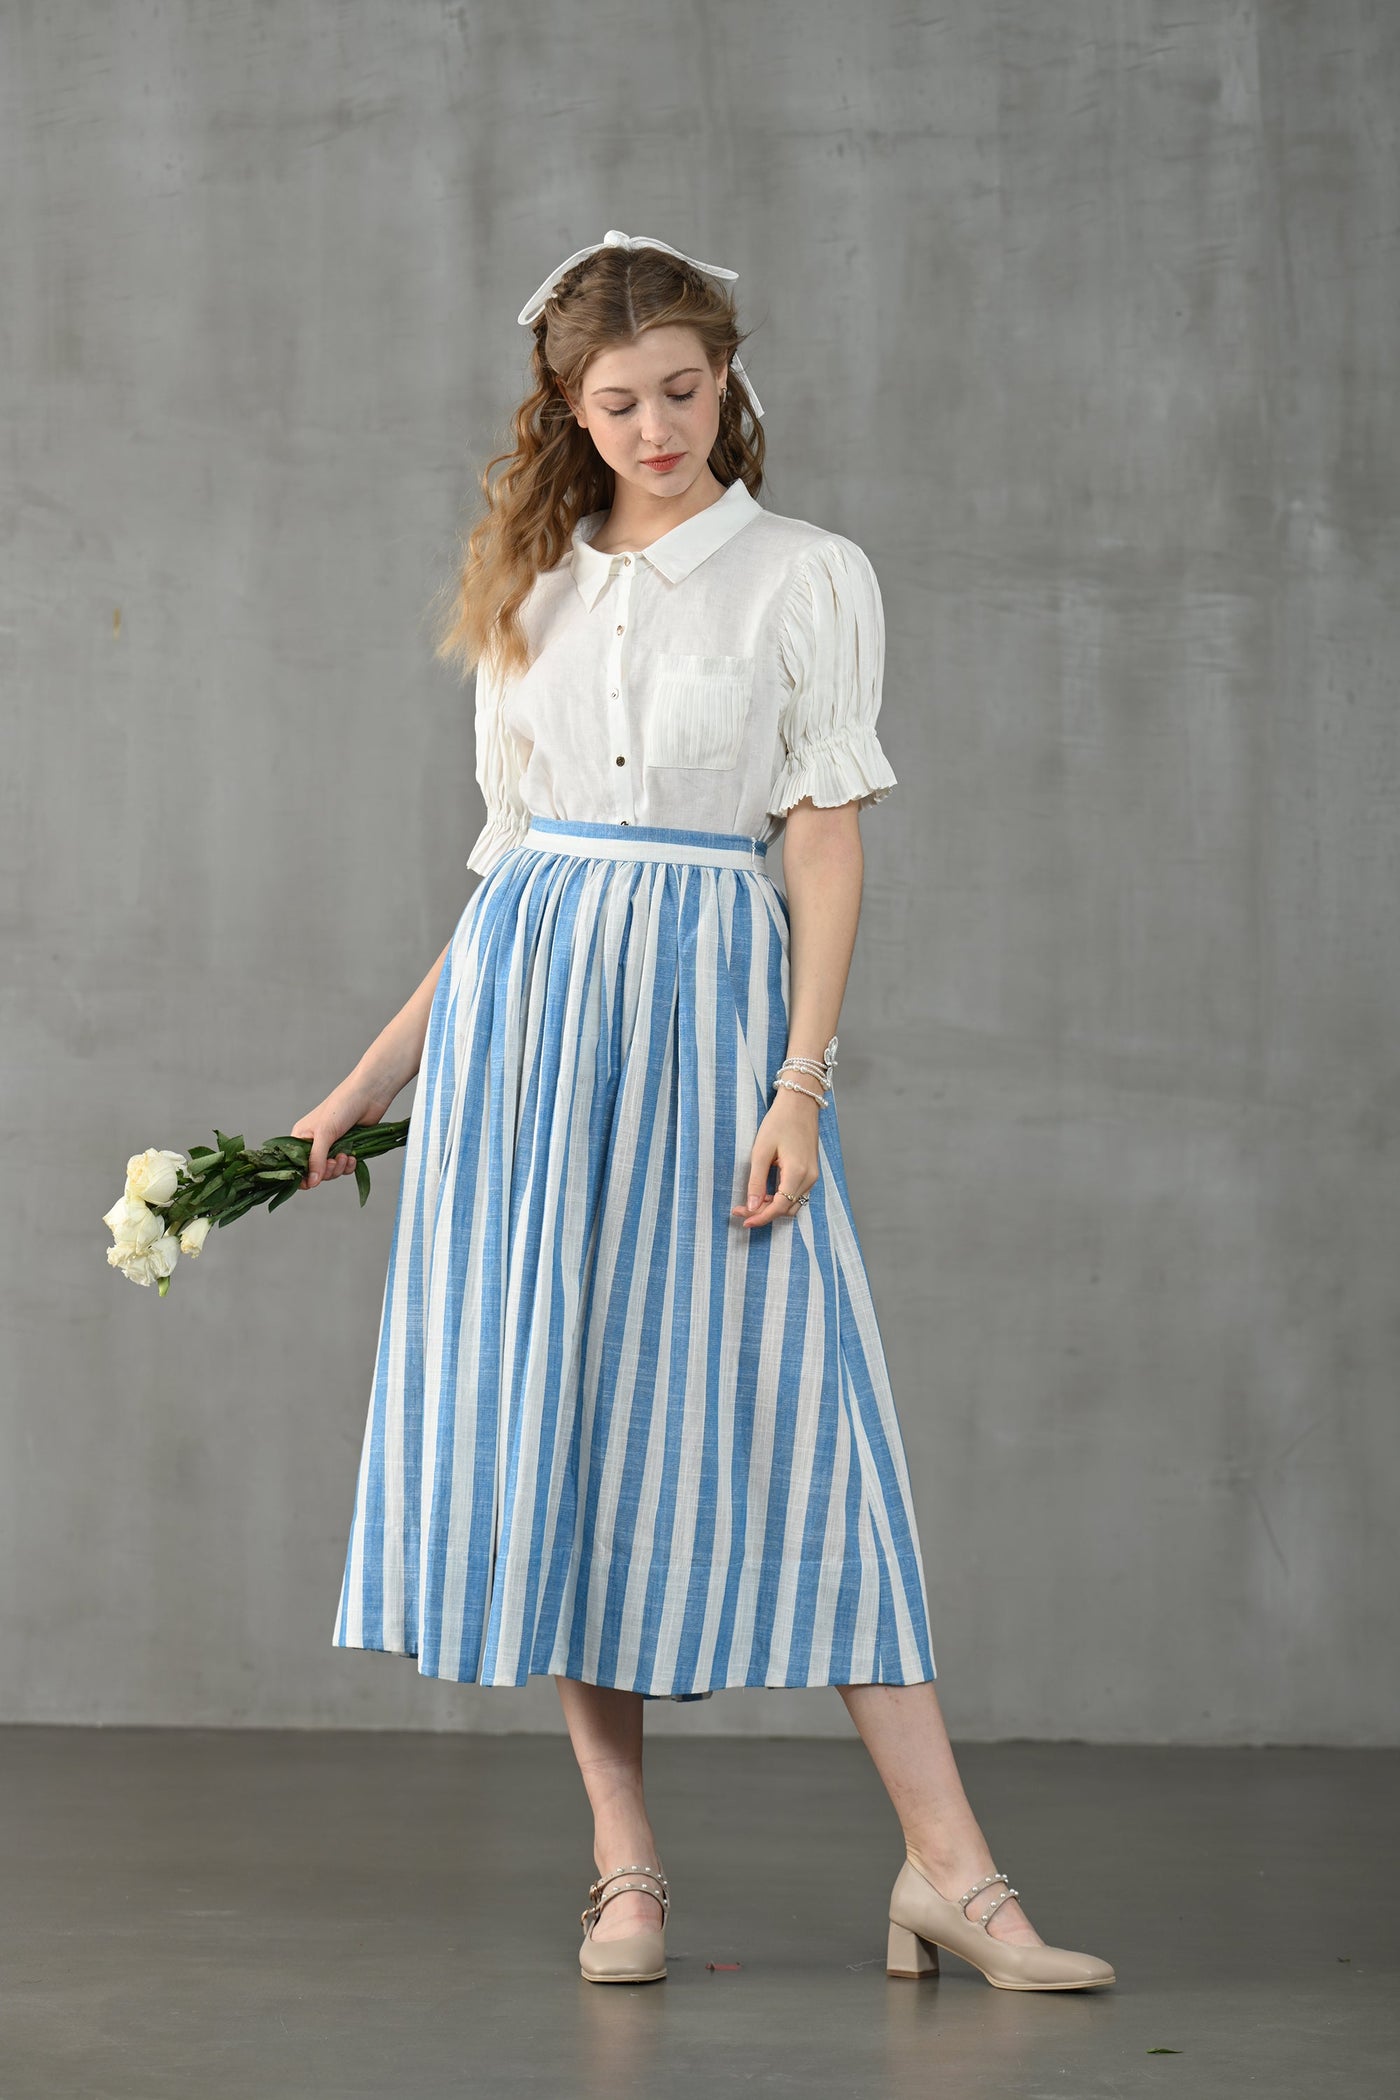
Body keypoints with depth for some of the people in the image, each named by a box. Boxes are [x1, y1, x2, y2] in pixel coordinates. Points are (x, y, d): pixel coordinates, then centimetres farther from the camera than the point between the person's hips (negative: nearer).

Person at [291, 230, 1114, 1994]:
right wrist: (368, 1085, 15)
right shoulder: (536, 594, 13)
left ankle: (947, 1868, -9)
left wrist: (800, 1087, -12)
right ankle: (626, 1868, 7)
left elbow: (828, 846, -2)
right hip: (525, 1007, 4)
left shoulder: (808, 578, 3)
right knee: (549, 1416, 0)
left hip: (712, 1005, -3)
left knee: (791, 1409, -9)